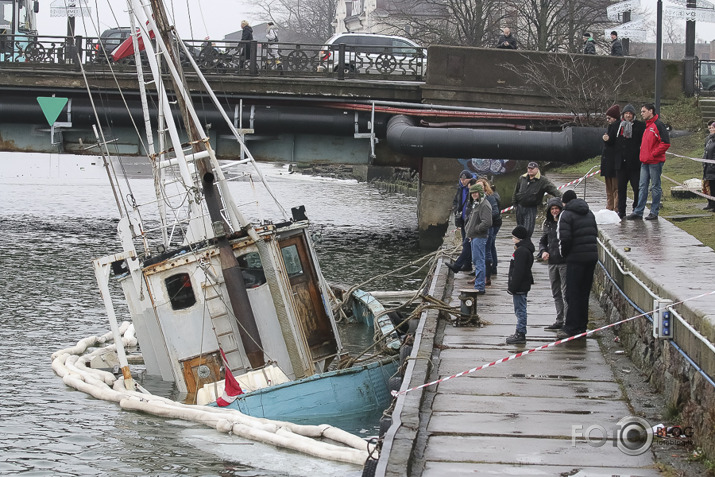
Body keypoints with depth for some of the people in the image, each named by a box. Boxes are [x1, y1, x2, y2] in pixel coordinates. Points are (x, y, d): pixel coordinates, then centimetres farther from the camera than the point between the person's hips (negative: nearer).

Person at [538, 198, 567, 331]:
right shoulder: (548, 224, 12)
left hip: (565, 261, -7)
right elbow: (543, 241, 21)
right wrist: (543, 251, 2)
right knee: (556, 293, 12)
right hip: (552, 262, 7)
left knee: (566, 292, -6)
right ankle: (559, 321, 20)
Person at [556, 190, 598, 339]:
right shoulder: (589, 214, 15)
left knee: (572, 293, -4)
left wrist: (564, 254, 0)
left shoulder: (566, 215, -8)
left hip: (576, 258, -7)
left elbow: (564, 238, -16)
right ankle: (582, 325, 17)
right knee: (584, 293, 13)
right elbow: (595, 234, 15)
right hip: (592, 256, 7)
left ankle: (571, 327, -8)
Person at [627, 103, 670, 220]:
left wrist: (653, 154, -16)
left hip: (655, 161, -8)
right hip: (645, 161, 8)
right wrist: (643, 154, 14)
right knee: (642, 187, 7)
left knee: (655, 187, 0)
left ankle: (654, 212, 4)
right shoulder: (647, 125, 16)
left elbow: (666, 143, -17)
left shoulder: (658, 125, -11)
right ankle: (638, 212, 8)